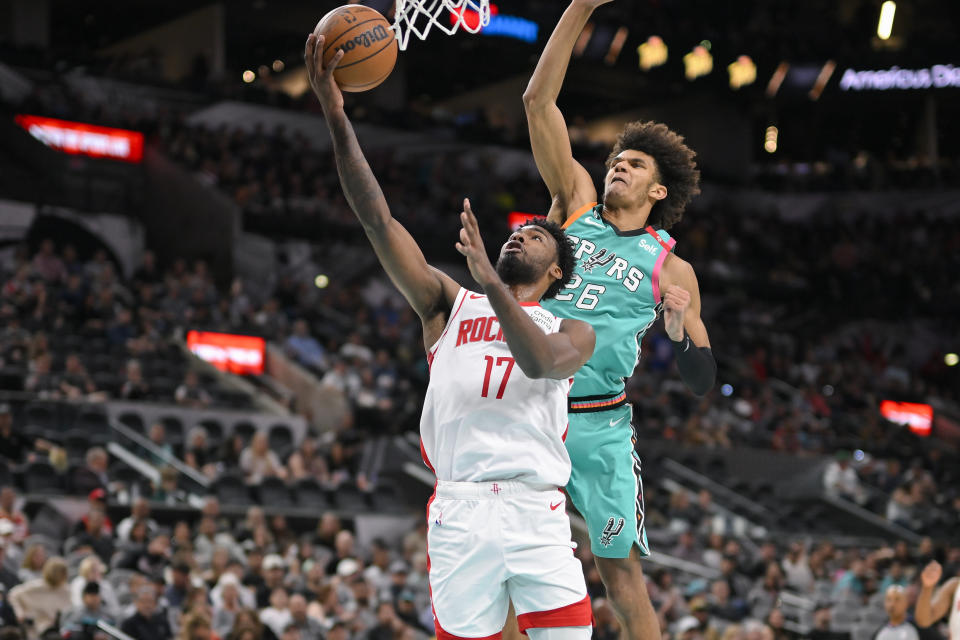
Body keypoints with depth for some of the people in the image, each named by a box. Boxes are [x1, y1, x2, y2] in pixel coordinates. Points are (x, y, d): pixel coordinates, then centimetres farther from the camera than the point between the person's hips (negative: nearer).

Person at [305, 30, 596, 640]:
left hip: (538, 515, -1)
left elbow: (541, 362, -10)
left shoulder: (573, 328, 16)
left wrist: (491, 279, -17)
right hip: (460, 514, 1)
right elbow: (379, 222, 8)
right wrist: (337, 118, 0)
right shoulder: (450, 303, 19)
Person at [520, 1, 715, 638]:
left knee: (620, 564, 0)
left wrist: (682, 331, -17)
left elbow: (703, 382, 4)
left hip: (599, 425, -2)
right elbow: (538, 101, 2)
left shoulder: (670, 268, 4)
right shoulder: (577, 203, 9)